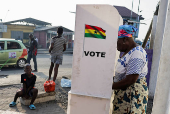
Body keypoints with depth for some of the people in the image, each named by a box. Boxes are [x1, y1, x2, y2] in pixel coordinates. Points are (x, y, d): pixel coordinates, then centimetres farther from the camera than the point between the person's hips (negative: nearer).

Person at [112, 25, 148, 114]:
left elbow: (130, 80, -23)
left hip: (133, 94, -9)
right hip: (122, 93, 9)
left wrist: (110, 86, -16)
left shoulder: (136, 53, -19)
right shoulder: (128, 52, 12)